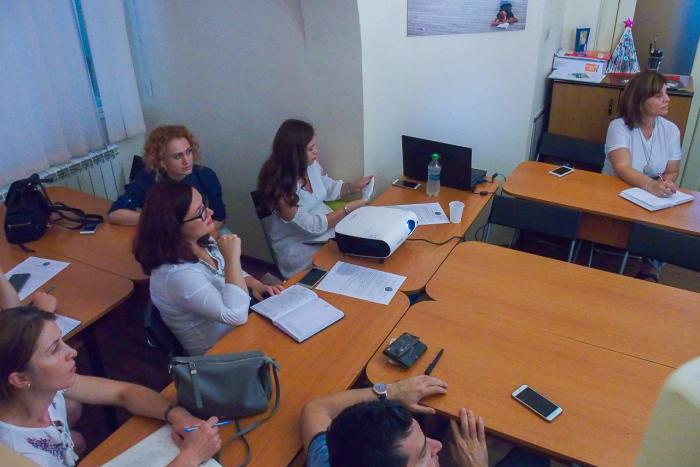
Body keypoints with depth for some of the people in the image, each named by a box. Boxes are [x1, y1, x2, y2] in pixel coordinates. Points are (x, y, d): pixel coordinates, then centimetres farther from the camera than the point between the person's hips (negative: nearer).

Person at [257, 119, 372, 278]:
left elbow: (329, 188, 15)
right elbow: (311, 225, -22)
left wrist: (354, 186, -1)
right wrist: (348, 208, -21)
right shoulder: (279, 188, -24)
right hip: (298, 246, -6)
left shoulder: (312, 164, -6)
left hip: (327, 227, 6)